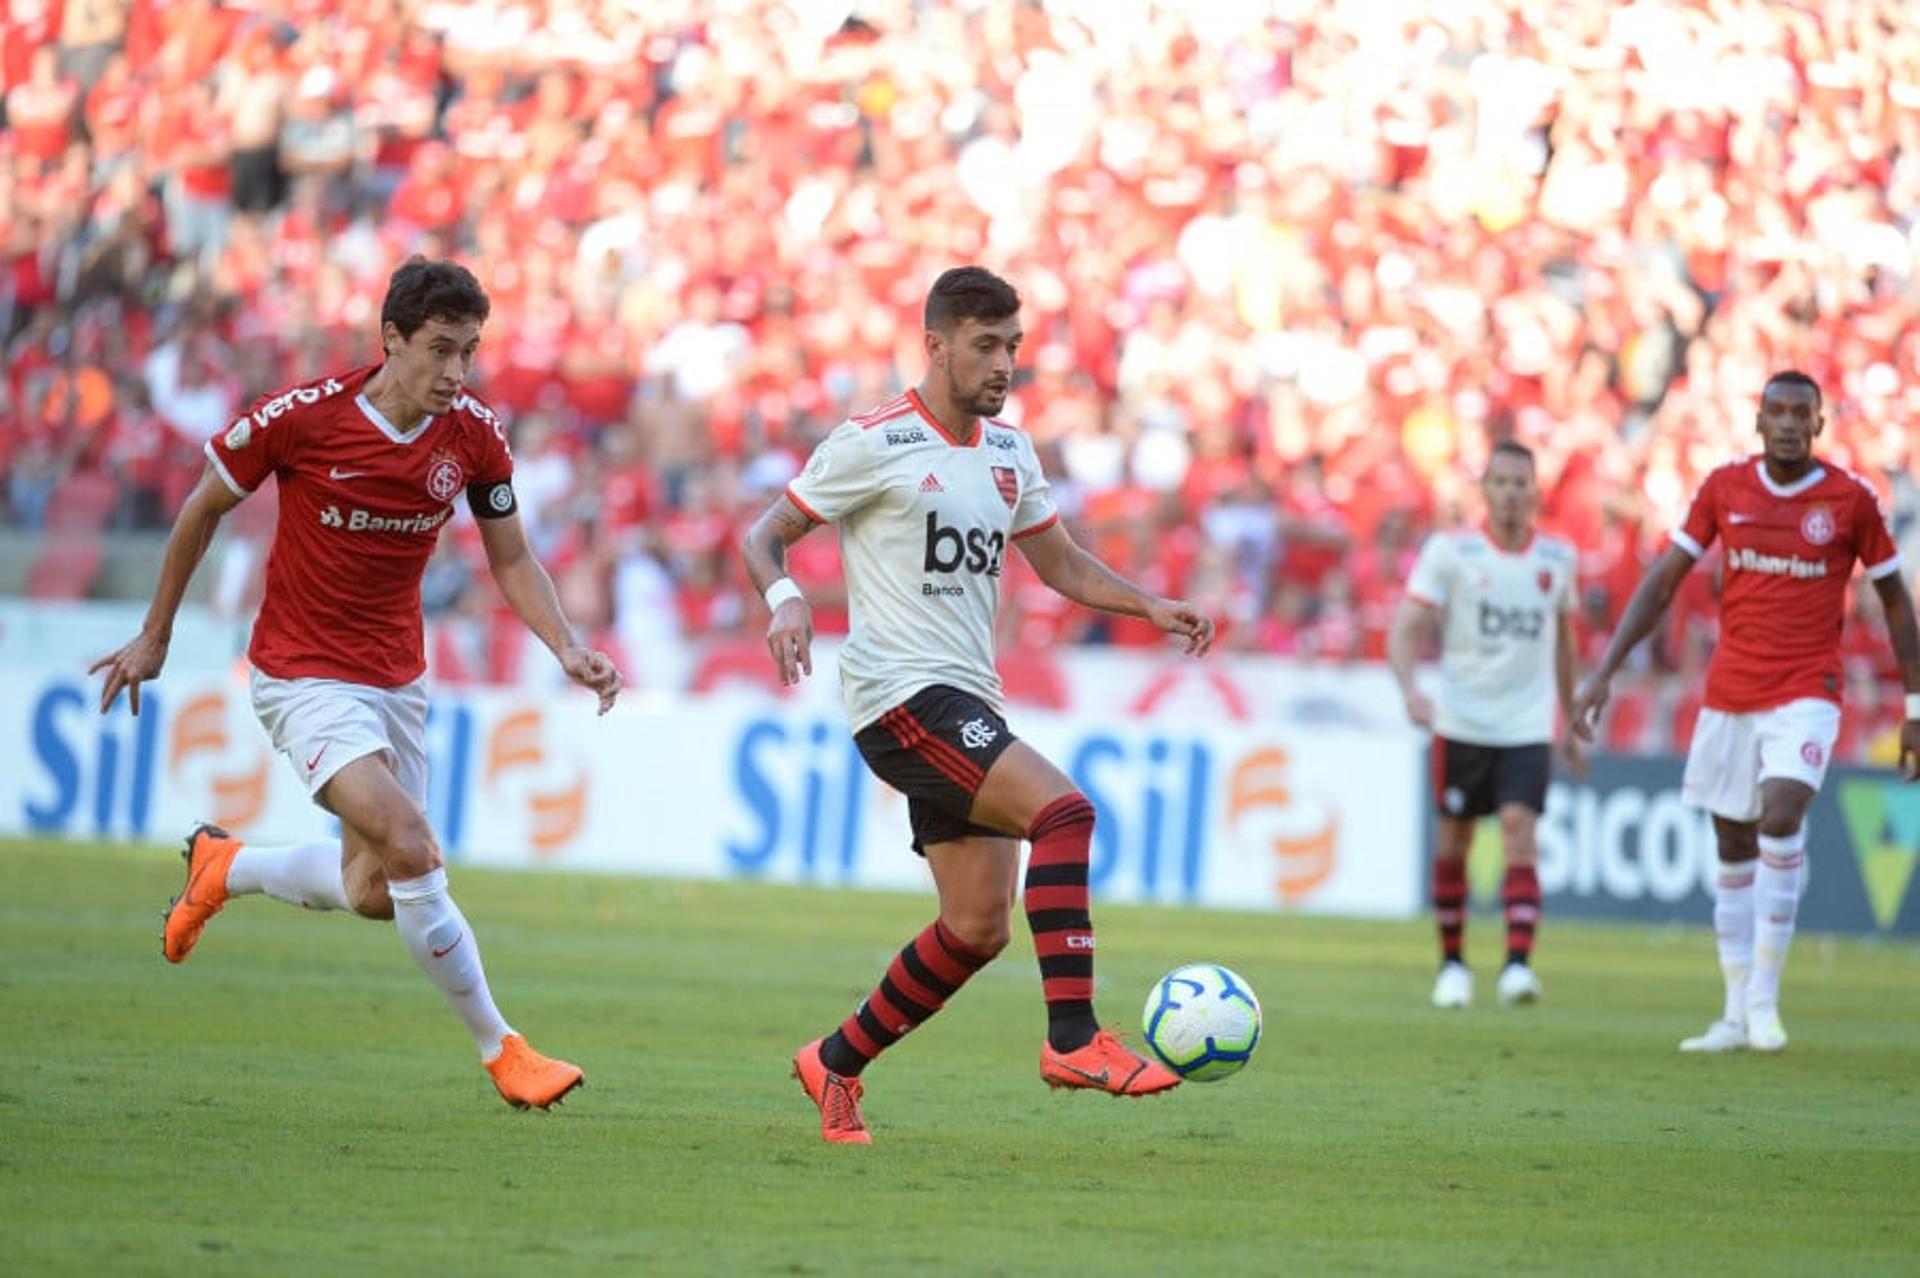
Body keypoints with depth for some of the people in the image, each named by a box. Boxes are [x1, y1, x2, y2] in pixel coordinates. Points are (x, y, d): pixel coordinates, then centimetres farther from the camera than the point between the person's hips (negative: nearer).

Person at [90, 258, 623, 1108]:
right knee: (411, 850, -22)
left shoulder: (475, 434, -7)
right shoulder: (302, 418, -19)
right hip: (304, 675, -6)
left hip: (397, 678, 6)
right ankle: (499, 1052, -10)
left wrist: (567, 649, -12)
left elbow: (510, 561, 5)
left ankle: (223, 867, 38)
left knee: (372, 895, 9)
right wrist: (154, 637, 5)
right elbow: (203, 508, -3)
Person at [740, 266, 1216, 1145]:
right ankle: (1073, 1039, -30)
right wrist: (785, 598, -24)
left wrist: (1151, 606, 8)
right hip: (901, 695, -8)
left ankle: (836, 1064, 20)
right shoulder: (873, 443, -6)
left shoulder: (1008, 453, 15)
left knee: (978, 927, 4)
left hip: (966, 704, 8)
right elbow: (766, 536, -2)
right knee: (1061, 808, -26)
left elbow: (1060, 563, 24)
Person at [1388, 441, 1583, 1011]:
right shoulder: (1450, 551, -5)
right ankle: (1452, 963, 20)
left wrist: (1573, 721, 22)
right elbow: (1405, 627, -10)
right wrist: (1410, 690, -28)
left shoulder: (1558, 558, 5)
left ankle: (1518, 964, -21)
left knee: (1520, 829, -15)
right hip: (1461, 723, -1)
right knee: (1453, 842, 5)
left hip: (1527, 728, 1)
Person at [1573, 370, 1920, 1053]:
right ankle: (1737, 1015, 16)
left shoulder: (1851, 498, -5)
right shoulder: (1725, 486, 1)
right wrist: (1603, 674, -1)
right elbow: (1661, 581, 5)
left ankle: (1764, 995, -13)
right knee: (1734, 849, 8)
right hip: (1729, 691, 4)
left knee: (1780, 820, -24)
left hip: (1806, 695, -3)